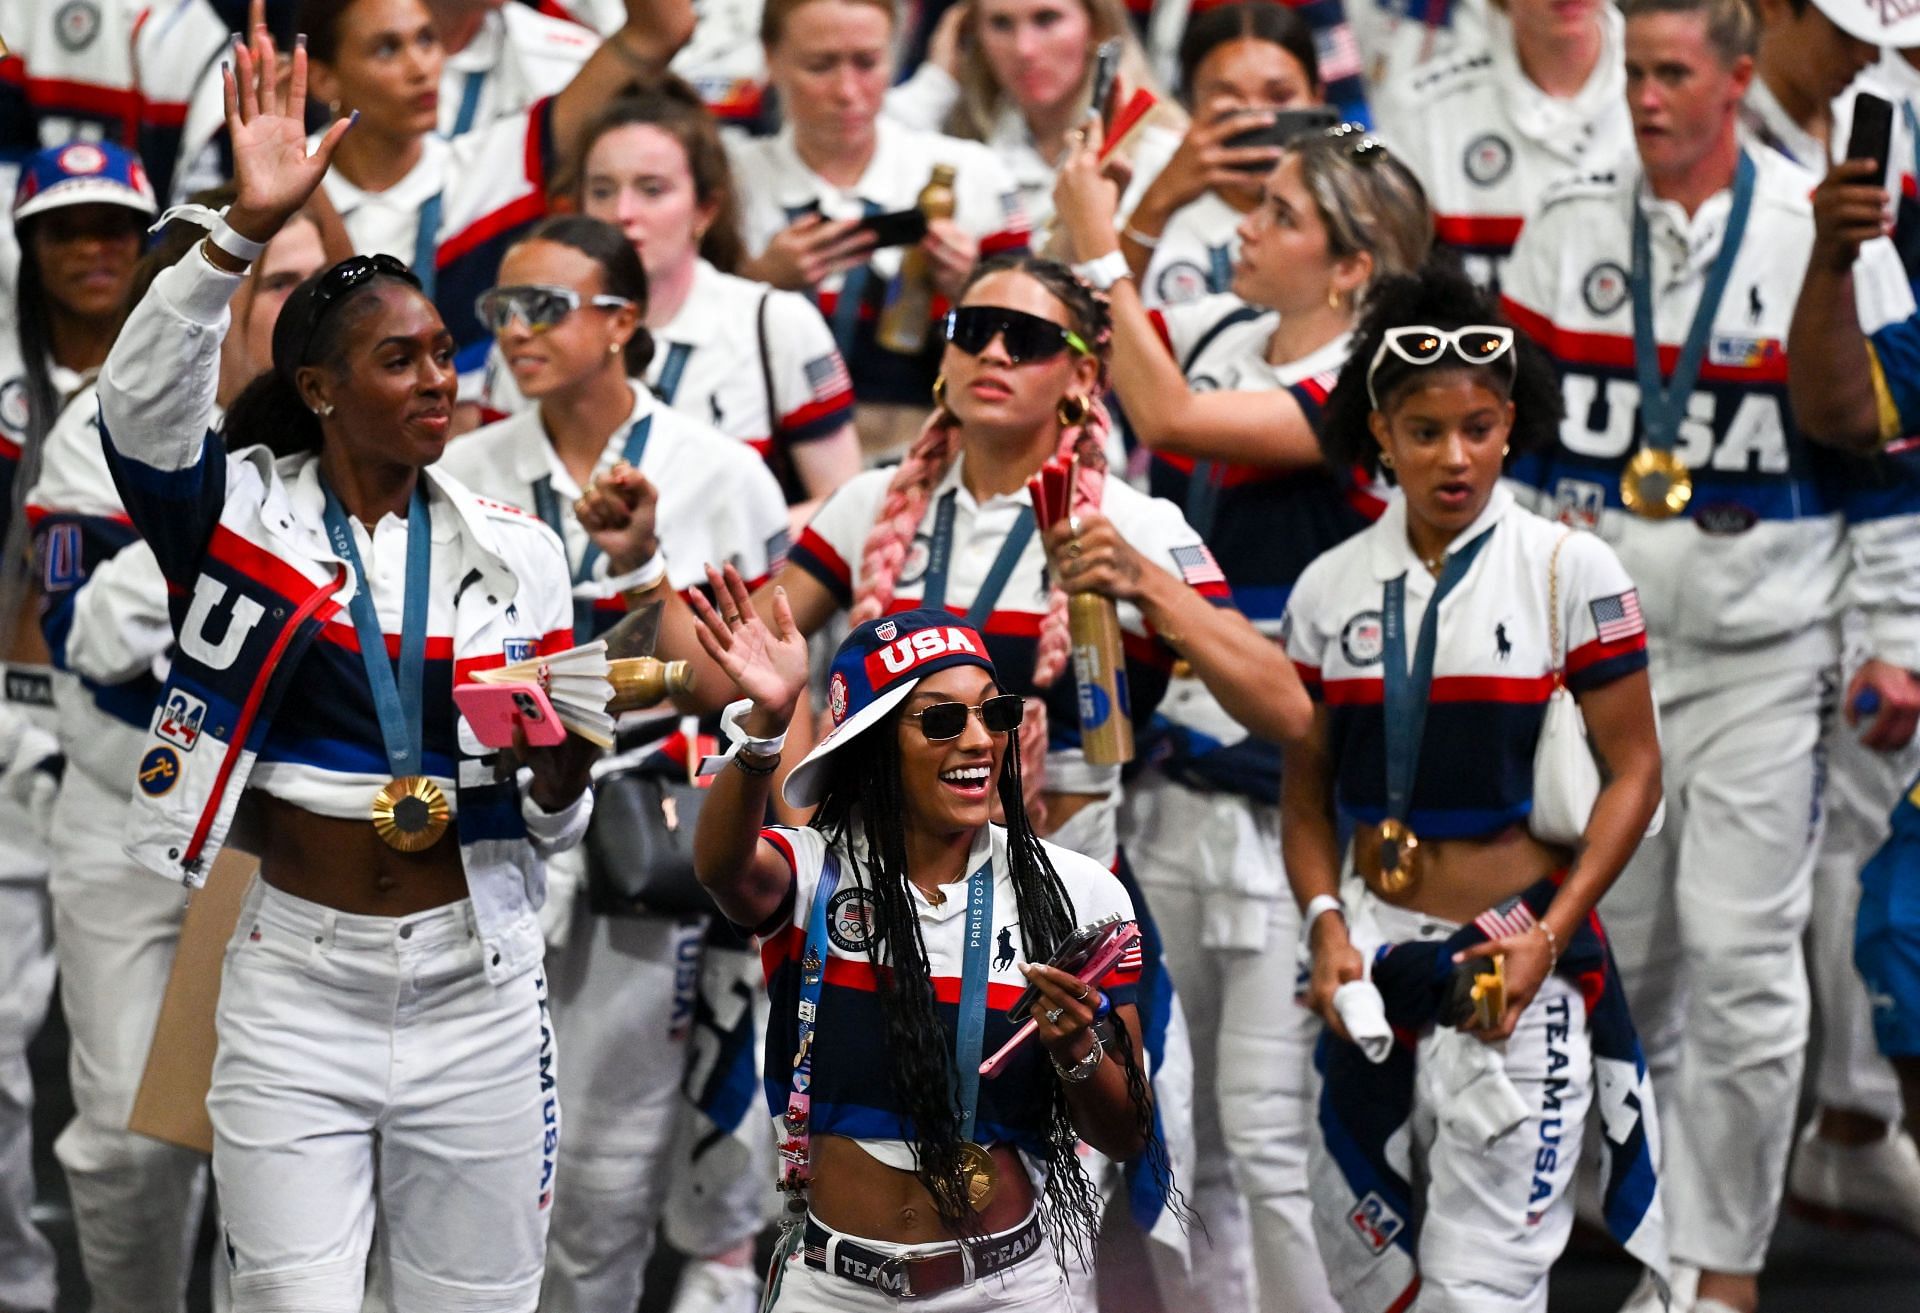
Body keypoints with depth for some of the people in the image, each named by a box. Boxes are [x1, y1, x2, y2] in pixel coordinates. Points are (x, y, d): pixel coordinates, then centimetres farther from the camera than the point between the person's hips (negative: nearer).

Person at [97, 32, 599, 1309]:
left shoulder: (514, 551, 6)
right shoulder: (241, 516, -1)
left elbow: (555, 821, 10)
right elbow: (143, 398, -22)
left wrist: (559, 771, -14)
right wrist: (246, 230, -33)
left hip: (477, 989, 2)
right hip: (296, 987, -2)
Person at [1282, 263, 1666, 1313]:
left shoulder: (1570, 569, -4)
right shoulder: (1331, 587, 7)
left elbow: (1634, 772, -4)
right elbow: (1307, 790, 12)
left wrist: (1549, 939, -13)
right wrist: (1325, 925, -5)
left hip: (1517, 959, -4)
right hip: (1375, 954, 4)